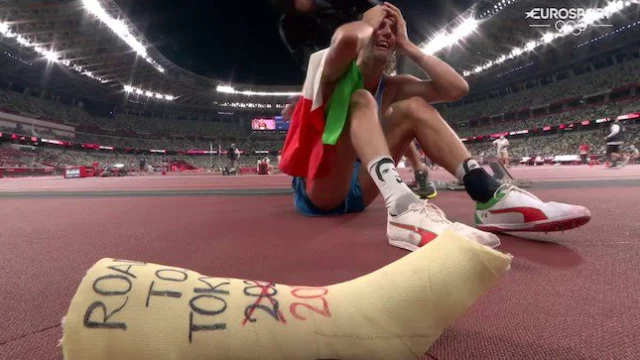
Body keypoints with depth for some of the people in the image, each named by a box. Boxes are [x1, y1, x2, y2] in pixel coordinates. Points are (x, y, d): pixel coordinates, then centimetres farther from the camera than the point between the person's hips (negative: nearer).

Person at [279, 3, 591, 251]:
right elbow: (346, 38, -32)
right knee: (361, 101, -26)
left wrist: (407, 45, -3)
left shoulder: (392, 88, 6)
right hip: (316, 190, -4)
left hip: (354, 189, 5)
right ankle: (401, 207, -53)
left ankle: (489, 196, -25)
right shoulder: (336, 76, -7)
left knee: (414, 107, -8)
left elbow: (457, 88, -7)